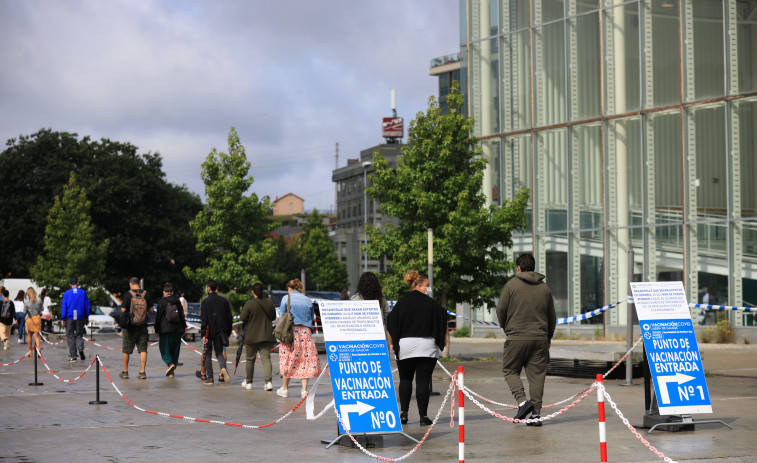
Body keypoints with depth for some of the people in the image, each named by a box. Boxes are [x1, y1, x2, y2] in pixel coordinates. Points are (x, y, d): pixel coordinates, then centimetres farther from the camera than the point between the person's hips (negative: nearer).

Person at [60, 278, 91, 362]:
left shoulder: (67, 293, 0)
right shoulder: (83, 292, 4)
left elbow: (64, 306, -2)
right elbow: (87, 305, 6)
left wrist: (63, 318, 0)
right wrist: (86, 317, 12)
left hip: (69, 317, -1)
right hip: (80, 317, 1)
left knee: (70, 336, 5)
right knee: (79, 334, 13)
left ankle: (72, 356, 2)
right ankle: (80, 348, -17)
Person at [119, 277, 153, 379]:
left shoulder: (128, 294, -9)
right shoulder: (146, 294, -1)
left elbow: (123, 310, -9)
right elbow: (151, 310, 1)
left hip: (130, 325, -2)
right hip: (143, 326, 2)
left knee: (126, 349, 10)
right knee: (143, 349, 5)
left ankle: (125, 372, 16)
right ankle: (142, 372, -1)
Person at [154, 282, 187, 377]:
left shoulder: (161, 302, -5)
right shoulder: (177, 301, 7)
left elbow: (158, 316, -5)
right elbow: (182, 315, 10)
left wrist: (156, 329, 3)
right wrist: (183, 328, 16)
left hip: (165, 329, -4)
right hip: (177, 330, 4)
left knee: (165, 349, 3)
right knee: (175, 349, 10)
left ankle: (170, 363, -22)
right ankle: (171, 371, 11)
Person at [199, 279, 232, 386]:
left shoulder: (205, 302, -7)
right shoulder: (224, 300, 5)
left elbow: (203, 319, -11)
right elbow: (229, 317, 7)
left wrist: (203, 334, -12)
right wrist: (228, 332, 15)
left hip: (209, 331, -3)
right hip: (221, 331, 3)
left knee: (208, 354, 7)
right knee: (219, 352, 13)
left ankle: (209, 378, 6)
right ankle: (223, 368, -18)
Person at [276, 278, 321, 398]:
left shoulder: (286, 298, 1)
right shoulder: (308, 300, 10)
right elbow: (312, 317, 14)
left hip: (291, 331, -2)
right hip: (306, 331, 2)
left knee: (288, 359, 5)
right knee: (305, 359, 2)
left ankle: (285, 389, 13)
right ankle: (304, 389, -3)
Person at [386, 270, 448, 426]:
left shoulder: (401, 303, 5)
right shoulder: (430, 303, -1)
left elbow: (390, 324, 5)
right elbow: (442, 321, 2)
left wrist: (391, 343, 13)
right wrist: (445, 339, 12)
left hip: (404, 345, 2)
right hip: (426, 346, -2)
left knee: (405, 379, 14)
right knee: (423, 380, 0)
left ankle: (403, 412, 3)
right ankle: (423, 416, -1)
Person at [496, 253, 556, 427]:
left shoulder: (512, 285, -2)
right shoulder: (544, 288, 10)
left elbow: (500, 310, -2)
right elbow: (552, 317, 17)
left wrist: (507, 328, 17)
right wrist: (548, 337, 31)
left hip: (517, 338, -3)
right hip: (540, 339, 3)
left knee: (510, 370, 10)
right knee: (537, 374, 5)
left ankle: (522, 401, -10)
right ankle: (536, 412, 3)